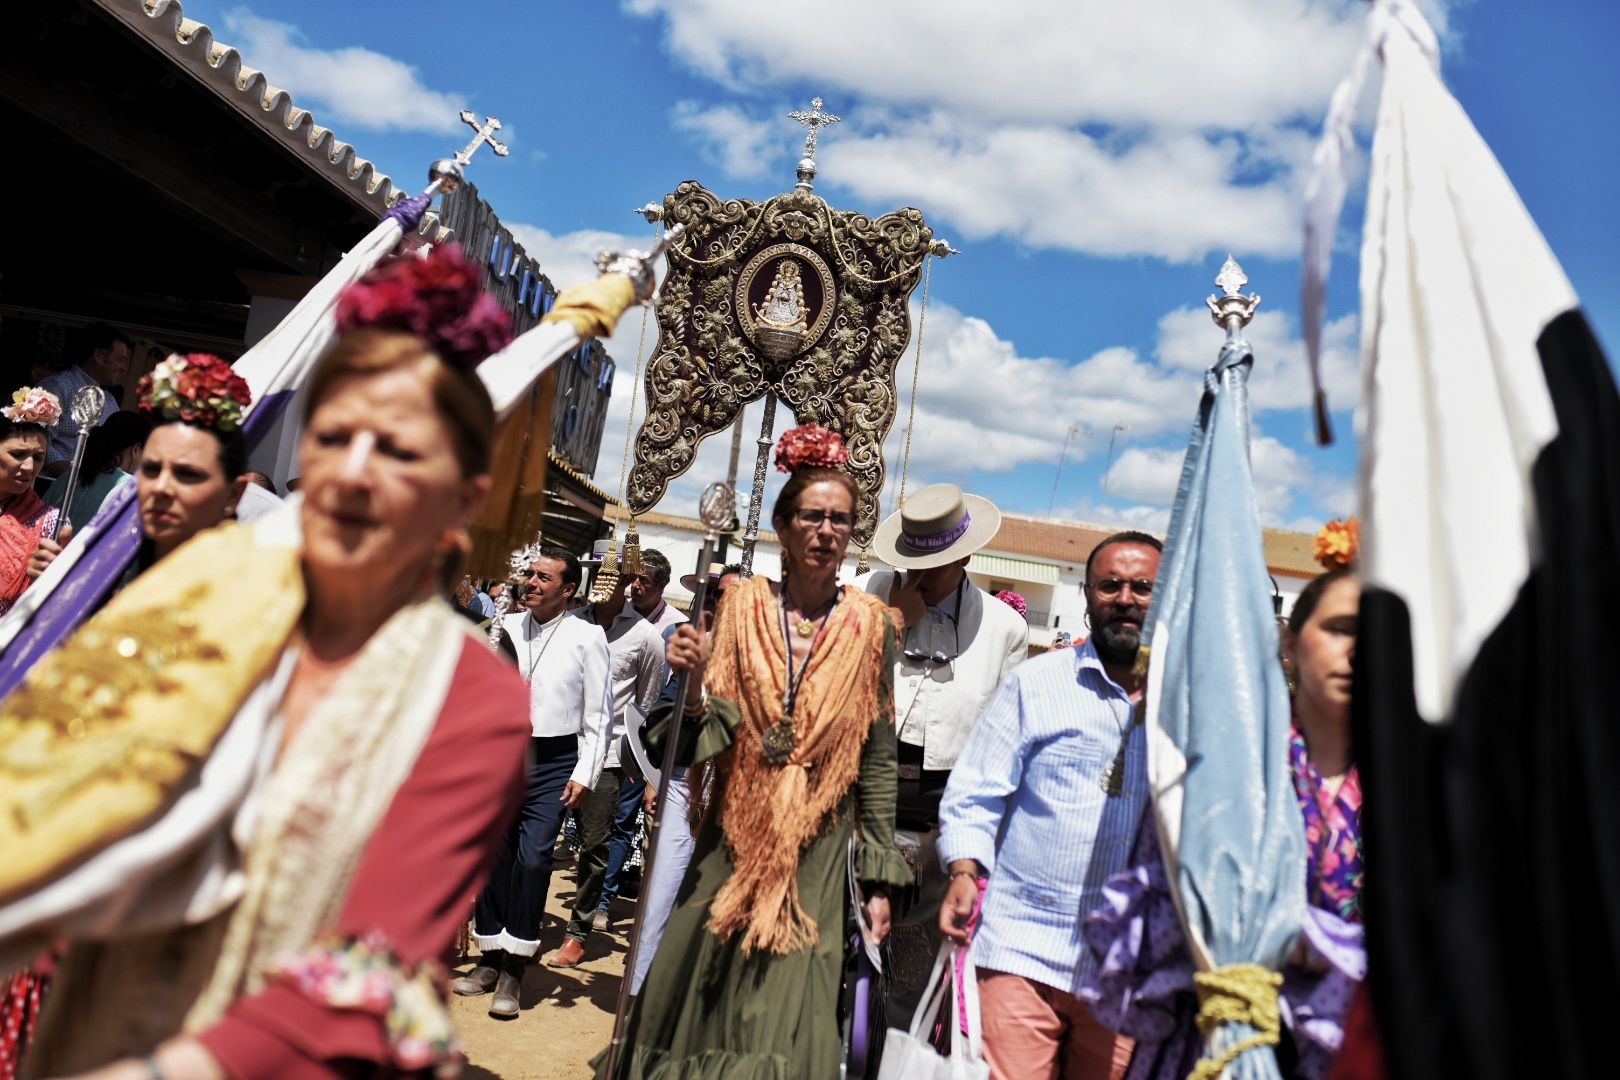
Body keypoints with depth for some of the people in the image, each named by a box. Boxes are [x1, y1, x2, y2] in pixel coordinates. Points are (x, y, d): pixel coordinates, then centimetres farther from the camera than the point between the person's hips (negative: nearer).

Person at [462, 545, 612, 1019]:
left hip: (555, 761, -3)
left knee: (532, 858, -10)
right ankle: (491, 957, 23)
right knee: (493, 853, 7)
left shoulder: (587, 636, -3)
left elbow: (597, 713, -1)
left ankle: (514, 969, 3)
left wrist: (585, 774, -5)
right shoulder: (507, 626, 5)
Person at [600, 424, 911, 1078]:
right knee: (700, 999, 10)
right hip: (733, 838, 1)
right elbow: (702, 744, -3)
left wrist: (879, 878, 2)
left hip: (817, 852, -1)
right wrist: (694, 683, -22)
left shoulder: (870, 627, -2)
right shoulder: (744, 606, -1)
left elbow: (878, 760, 1)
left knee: (783, 1022, 2)